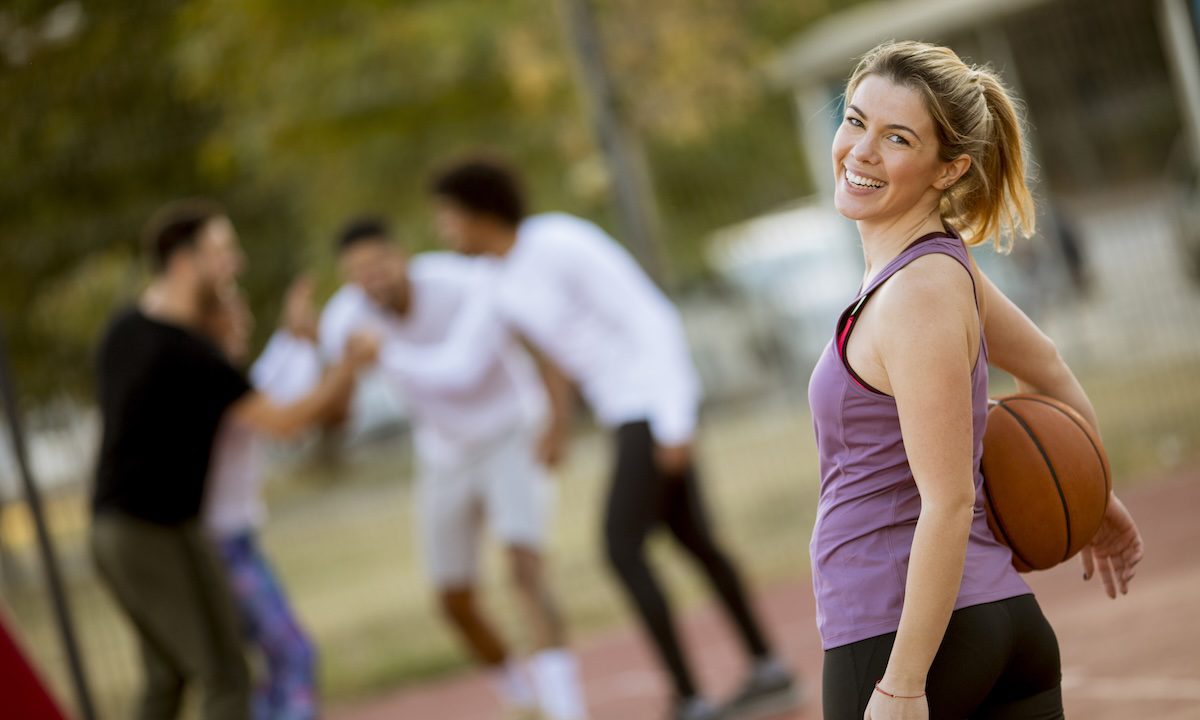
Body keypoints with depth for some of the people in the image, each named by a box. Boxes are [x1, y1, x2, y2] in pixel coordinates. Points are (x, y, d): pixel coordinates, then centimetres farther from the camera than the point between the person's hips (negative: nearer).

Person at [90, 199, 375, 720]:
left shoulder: (123, 330, 5)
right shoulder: (188, 354, -23)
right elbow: (282, 422, -21)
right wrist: (349, 367, -10)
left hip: (114, 530, 9)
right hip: (159, 535, -9)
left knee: (169, 677, 20)